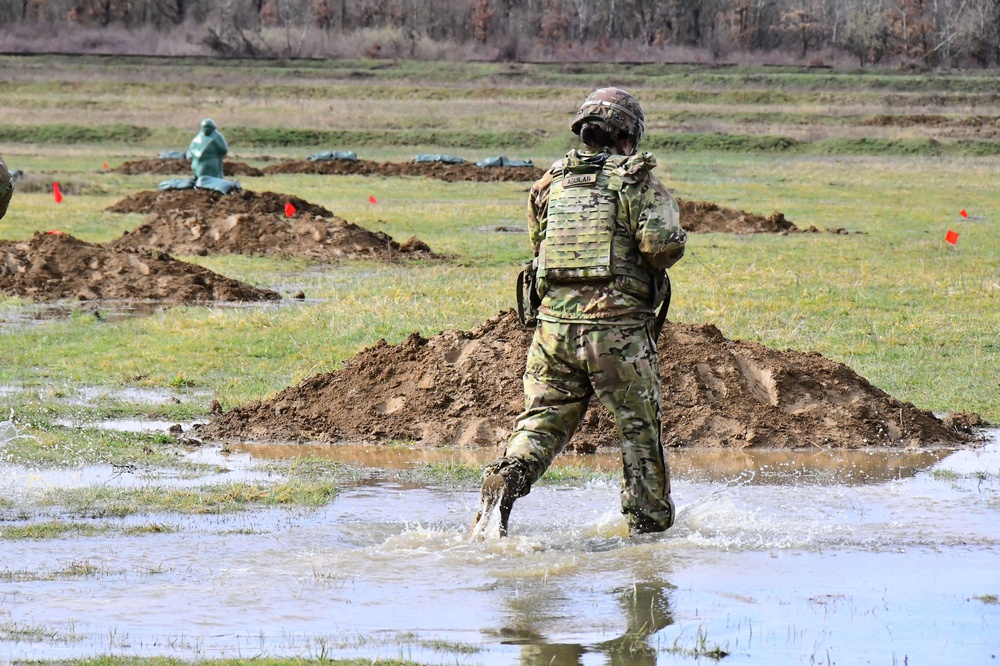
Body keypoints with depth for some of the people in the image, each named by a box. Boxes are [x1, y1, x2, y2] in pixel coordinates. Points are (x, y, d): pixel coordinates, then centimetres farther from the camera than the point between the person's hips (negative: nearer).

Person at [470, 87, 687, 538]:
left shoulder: (551, 183, 12)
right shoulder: (636, 180, -2)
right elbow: (662, 244, -15)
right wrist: (660, 258, 7)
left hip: (555, 323, 4)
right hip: (618, 328, -4)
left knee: (542, 421, 8)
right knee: (640, 428, 9)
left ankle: (505, 478, -18)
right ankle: (650, 526, 14)